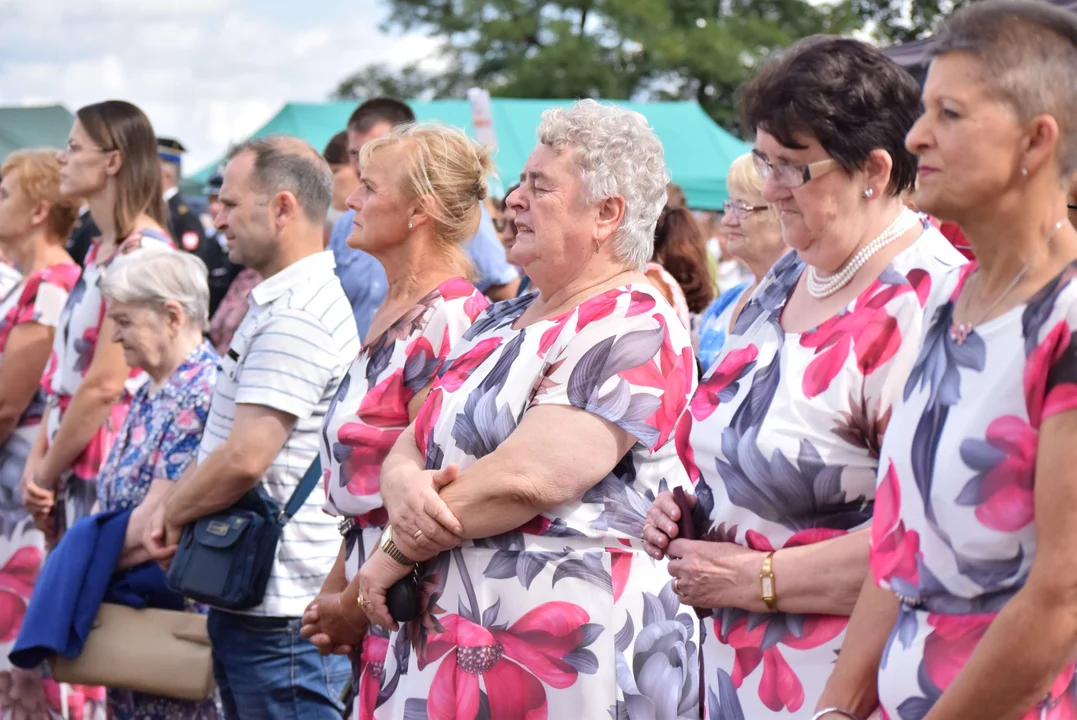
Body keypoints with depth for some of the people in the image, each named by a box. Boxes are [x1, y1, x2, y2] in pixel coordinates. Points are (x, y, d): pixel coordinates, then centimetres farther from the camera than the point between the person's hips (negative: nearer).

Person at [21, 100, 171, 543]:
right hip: (72, 467, 8)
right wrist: (37, 461, 3)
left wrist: (46, 474, -9)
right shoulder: (99, 252, 15)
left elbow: (104, 386, -18)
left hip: (111, 470, -8)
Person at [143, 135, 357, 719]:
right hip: (248, 599, 11)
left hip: (281, 611, -11)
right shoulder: (279, 304, 17)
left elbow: (245, 457, -25)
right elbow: (220, 448, 22)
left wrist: (171, 514, -9)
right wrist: (173, 507, 6)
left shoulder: (296, 316, -18)